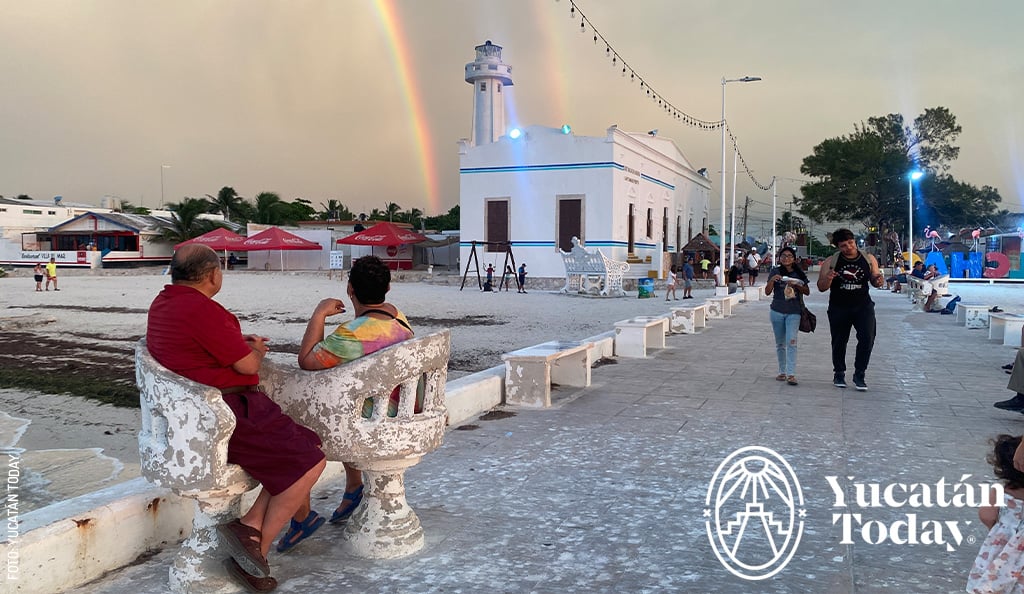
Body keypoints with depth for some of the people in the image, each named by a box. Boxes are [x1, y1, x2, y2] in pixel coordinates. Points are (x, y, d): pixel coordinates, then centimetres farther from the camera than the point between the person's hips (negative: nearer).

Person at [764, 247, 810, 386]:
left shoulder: (799, 273, 3)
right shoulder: (775, 272, 2)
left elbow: (807, 292, 3)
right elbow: (767, 292, -2)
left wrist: (796, 285, -15)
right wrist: (772, 280, -20)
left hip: (794, 312, -1)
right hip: (777, 311, 1)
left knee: (791, 342, -14)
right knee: (780, 343, 10)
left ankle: (791, 374, -16)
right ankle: (782, 371, 22)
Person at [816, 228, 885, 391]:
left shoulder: (868, 259, 1)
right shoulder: (831, 261, -4)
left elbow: (874, 279, 12)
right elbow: (821, 287, -2)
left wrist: (879, 280, -12)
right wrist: (828, 279, -24)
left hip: (863, 306, 0)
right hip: (838, 308, 0)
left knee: (867, 338, -15)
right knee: (839, 342, 10)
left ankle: (859, 375, -1)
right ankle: (839, 374, 29)